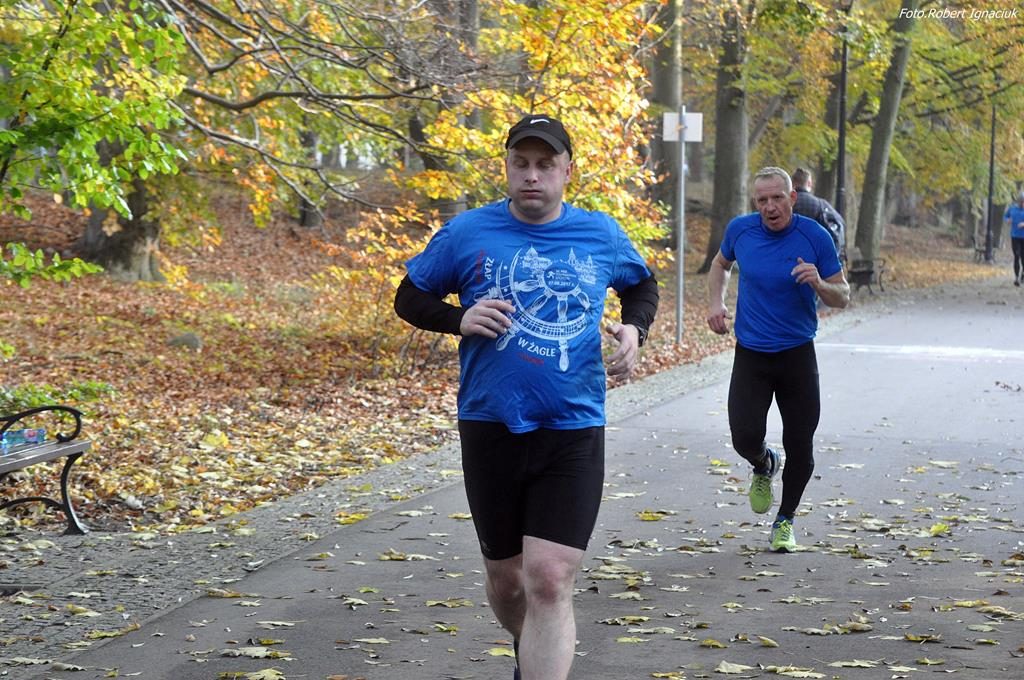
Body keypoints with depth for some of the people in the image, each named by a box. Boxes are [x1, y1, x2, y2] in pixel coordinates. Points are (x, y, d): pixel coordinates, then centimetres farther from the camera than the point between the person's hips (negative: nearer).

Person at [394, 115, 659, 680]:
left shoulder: (601, 235, 3)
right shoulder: (467, 232, -1)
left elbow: (642, 286, 23)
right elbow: (409, 298, 9)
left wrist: (634, 329, 1)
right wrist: (459, 319, -11)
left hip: (573, 434, -1)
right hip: (490, 428, 1)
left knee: (550, 582, -13)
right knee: (505, 575, 15)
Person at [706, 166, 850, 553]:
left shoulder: (815, 237, -8)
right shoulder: (740, 230, -2)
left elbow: (842, 298, -1)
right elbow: (721, 265, 21)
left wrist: (819, 284, -22)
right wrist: (715, 302, 5)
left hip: (798, 354, -1)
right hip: (750, 354, 1)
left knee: (800, 445, 2)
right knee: (745, 437, -12)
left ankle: (785, 521, 26)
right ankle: (764, 466, 27)